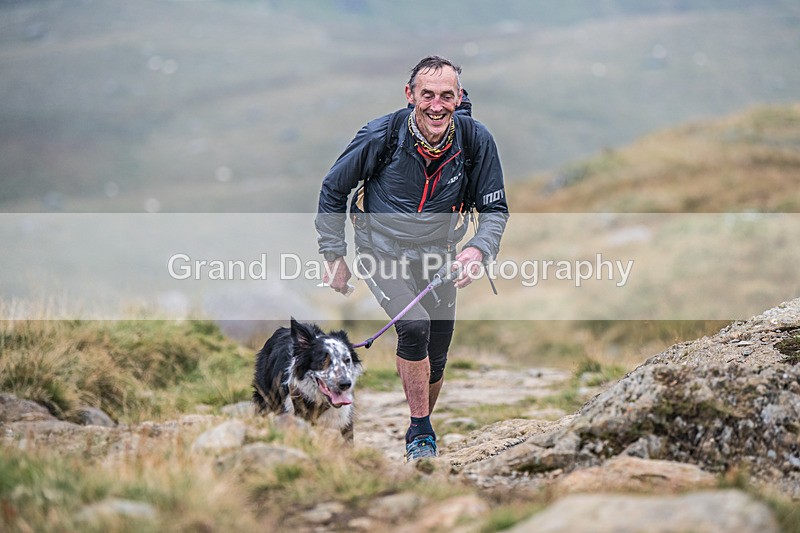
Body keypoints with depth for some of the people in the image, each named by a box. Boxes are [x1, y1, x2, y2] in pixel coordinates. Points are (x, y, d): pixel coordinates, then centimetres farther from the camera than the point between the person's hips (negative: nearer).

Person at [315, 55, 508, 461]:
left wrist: (479, 249, -24)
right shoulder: (379, 136, -21)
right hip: (380, 252, -3)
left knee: (435, 360, 9)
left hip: (436, 259, 3)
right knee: (415, 326, -27)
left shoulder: (476, 141, -16)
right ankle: (420, 434, -12)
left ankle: (421, 426, 37)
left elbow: (495, 208, -5)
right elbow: (332, 191, -6)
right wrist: (333, 256, -4)